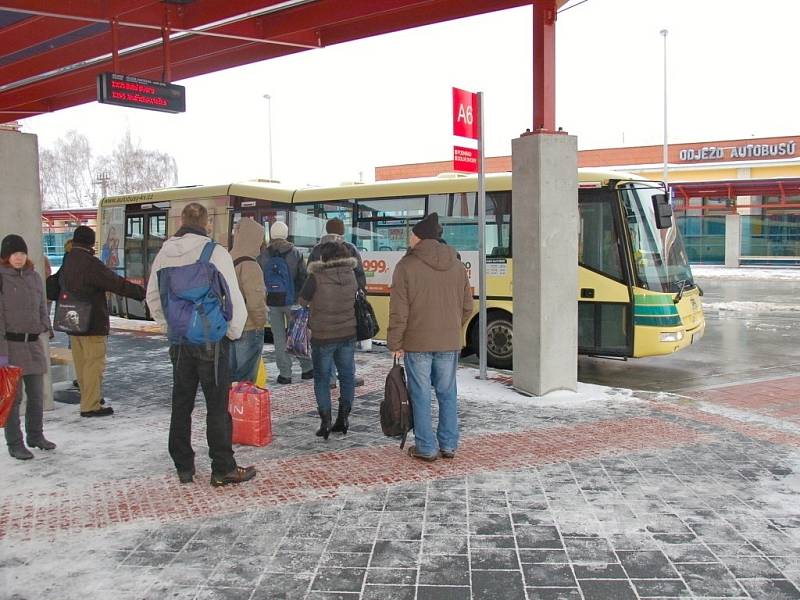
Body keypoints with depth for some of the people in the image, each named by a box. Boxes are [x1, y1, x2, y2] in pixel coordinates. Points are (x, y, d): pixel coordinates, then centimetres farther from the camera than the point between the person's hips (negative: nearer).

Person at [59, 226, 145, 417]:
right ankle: (91, 405, -2)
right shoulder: (90, 263, -18)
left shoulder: (66, 262, 10)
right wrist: (143, 293, -13)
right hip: (93, 324, -9)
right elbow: (118, 284, -19)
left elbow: (55, 288, 25)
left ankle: (91, 398, 28)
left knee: (81, 364, 16)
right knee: (94, 363, -3)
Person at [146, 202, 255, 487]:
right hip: (211, 340, -5)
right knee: (217, 407, 2)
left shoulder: (164, 254, 3)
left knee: (181, 405, 13)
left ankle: (184, 467, 22)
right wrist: (234, 331, 0)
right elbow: (232, 297, -13)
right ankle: (223, 469, 7)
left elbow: (153, 297, 13)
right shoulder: (215, 252, -13)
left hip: (179, 340, 5)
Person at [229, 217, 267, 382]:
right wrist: (261, 320, -9)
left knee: (229, 378, 17)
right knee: (245, 381, 1)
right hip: (248, 331, -8)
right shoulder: (250, 266, -19)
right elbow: (255, 302, -26)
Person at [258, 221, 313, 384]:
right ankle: (307, 368, 16)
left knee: (279, 337, 5)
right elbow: (303, 278, -3)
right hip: (292, 301, 0)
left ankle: (285, 373, 6)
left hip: (272, 302, 1)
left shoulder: (262, 256, 0)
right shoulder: (295, 253, -3)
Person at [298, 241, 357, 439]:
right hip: (348, 334, 4)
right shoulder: (350, 275, -4)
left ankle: (325, 421, 3)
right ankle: (343, 419, 19)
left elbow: (303, 301, -5)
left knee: (322, 378, 8)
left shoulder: (317, 278, -16)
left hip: (323, 336, -4)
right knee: (347, 375, 15)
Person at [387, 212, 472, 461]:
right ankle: (449, 445, 19)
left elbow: (399, 311, -10)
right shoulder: (457, 266, 6)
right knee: (447, 393, 13)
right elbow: (467, 307, 10)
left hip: (417, 343, -4)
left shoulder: (406, 266, -9)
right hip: (449, 343, 4)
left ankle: (426, 448, 11)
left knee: (421, 395, 5)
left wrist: (395, 343, -2)